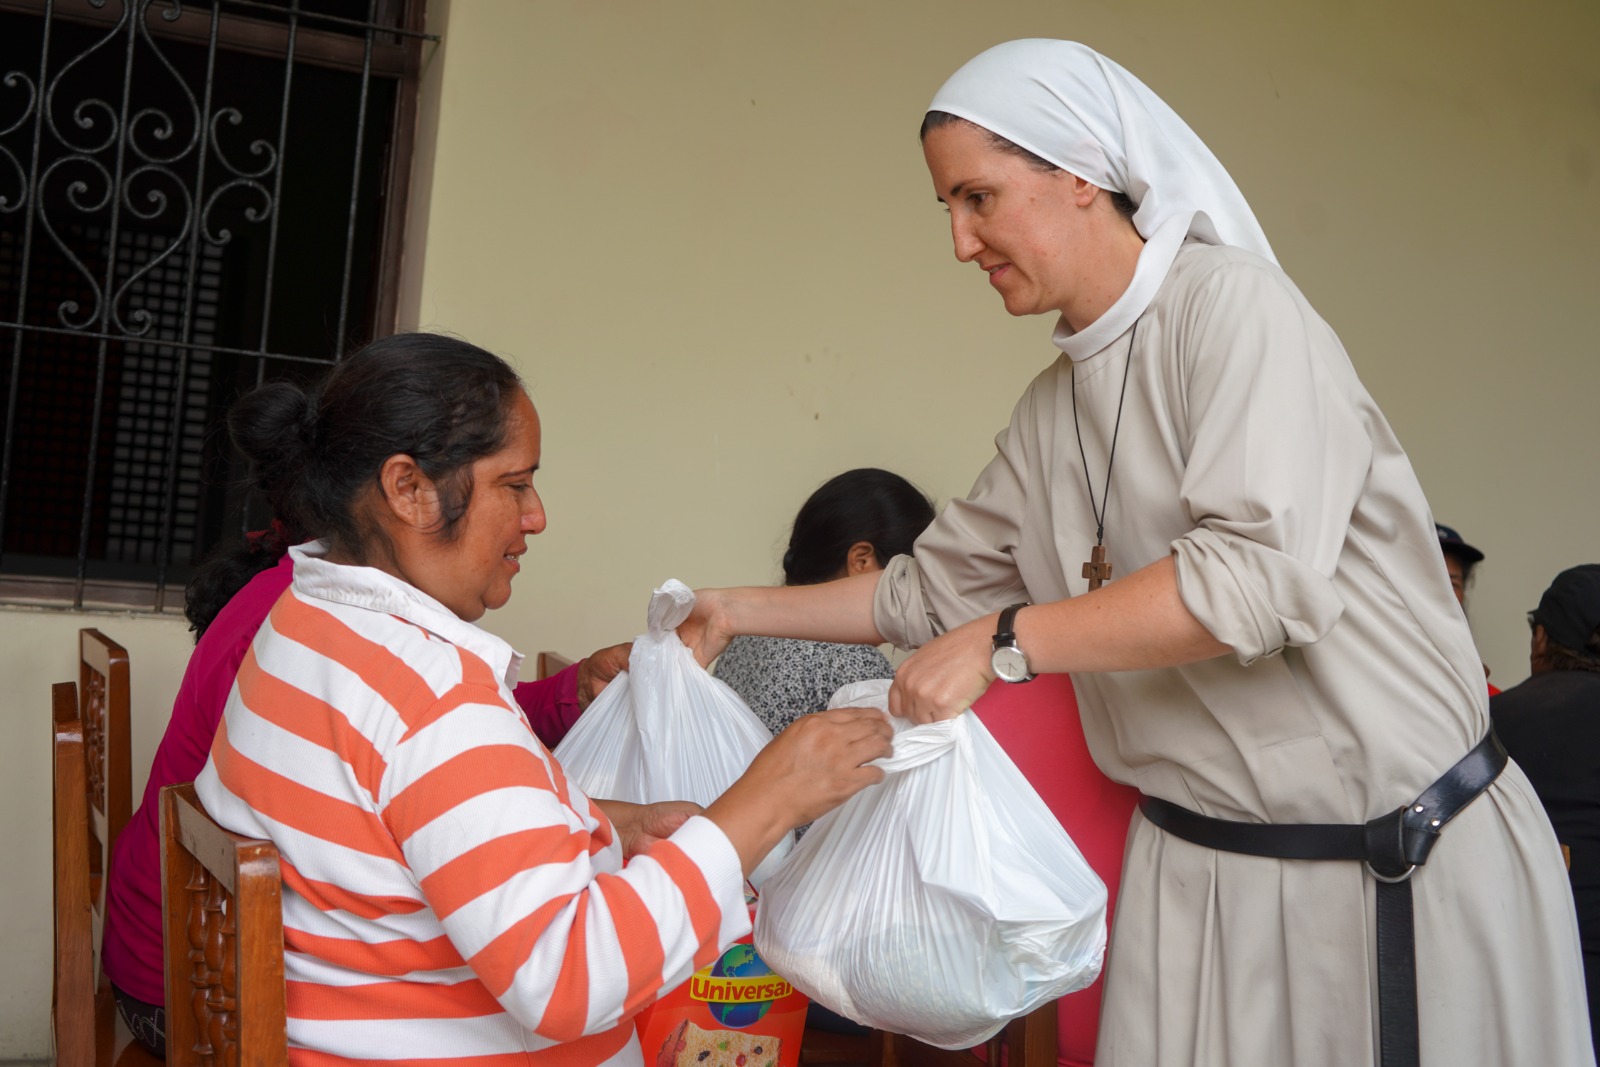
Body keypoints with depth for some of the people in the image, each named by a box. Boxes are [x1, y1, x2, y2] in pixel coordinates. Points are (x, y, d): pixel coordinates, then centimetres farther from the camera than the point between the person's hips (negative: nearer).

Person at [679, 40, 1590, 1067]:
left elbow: (1266, 575, -27)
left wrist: (1006, 642, -22)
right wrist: (745, 612, 18)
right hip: (1196, 858, 7)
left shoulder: (1230, 303, -14)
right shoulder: (1050, 412, 9)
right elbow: (934, 592, 20)